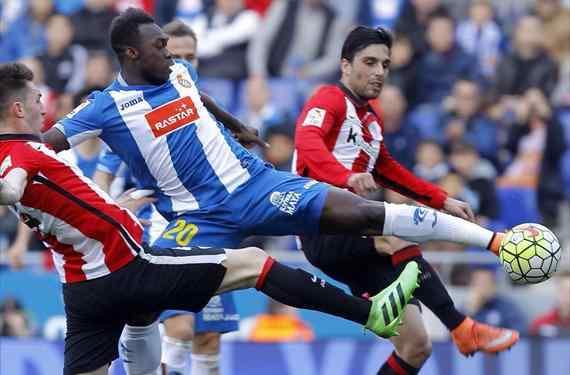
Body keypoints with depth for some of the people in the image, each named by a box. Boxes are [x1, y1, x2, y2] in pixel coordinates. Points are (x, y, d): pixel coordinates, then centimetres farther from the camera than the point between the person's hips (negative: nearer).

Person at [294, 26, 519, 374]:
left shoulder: (372, 116, 20)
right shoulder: (330, 101, -6)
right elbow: (307, 142, -27)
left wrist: (442, 199, 30)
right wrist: (347, 177, -46)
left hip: (358, 241, 9)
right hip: (324, 230, -9)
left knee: (416, 346, 1)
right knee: (399, 236, -37)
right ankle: (462, 329, -36)